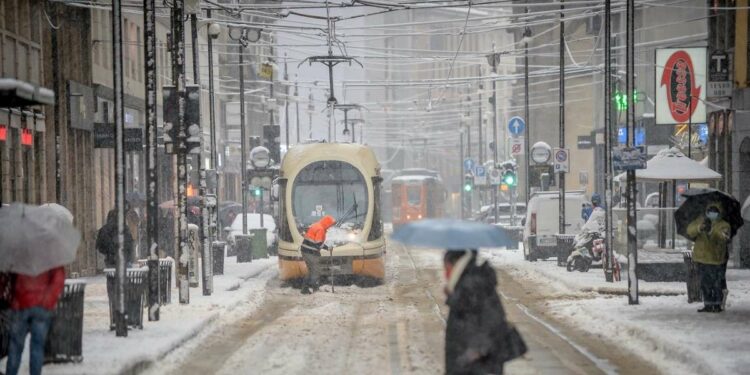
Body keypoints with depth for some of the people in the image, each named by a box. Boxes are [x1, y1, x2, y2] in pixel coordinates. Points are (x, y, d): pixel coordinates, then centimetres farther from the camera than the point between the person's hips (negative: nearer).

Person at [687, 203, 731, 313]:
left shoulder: (724, 225, -7)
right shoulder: (700, 221, 2)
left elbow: (724, 237, -28)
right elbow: (690, 230, -14)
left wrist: (711, 231, -46)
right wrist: (699, 228, -37)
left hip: (716, 260, -3)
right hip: (701, 259, 3)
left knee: (716, 284, 2)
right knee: (705, 284, 11)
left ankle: (717, 305, 14)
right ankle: (708, 305, 19)